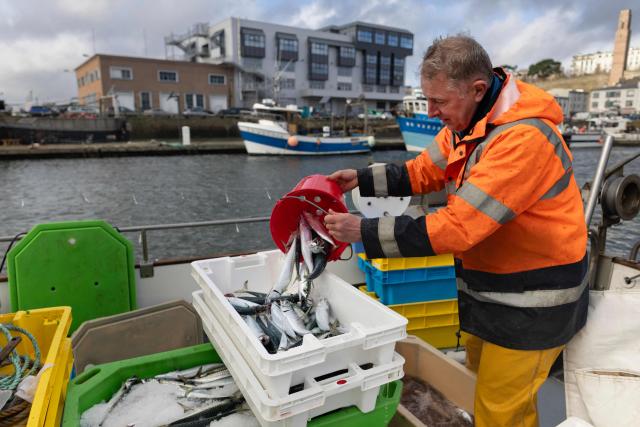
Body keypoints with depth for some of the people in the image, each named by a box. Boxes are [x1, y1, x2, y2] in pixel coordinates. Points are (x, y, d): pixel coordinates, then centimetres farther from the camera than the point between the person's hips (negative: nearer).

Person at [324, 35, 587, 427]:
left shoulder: (523, 137, -30)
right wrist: (362, 179, -5)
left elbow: (458, 227, -32)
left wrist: (365, 231, -27)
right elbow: (423, 172, 7)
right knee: (483, 374, 23)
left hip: (531, 299, -8)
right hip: (490, 285, 8)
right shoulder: (466, 123, -2)